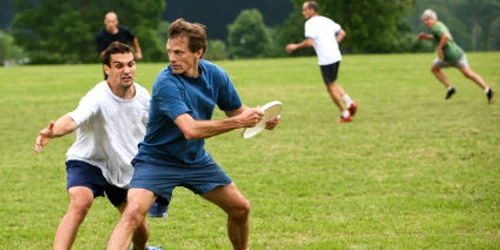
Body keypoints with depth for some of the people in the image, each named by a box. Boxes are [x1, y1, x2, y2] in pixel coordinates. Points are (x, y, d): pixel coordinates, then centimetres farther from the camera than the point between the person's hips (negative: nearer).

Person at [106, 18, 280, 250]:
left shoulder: (215, 74, -7)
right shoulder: (166, 82, -27)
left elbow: (237, 111, 7)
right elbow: (190, 130, -38)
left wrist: (260, 117, -15)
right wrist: (238, 121, -35)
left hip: (196, 160, 6)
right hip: (157, 160, -6)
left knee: (240, 208, 9)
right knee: (133, 212, -27)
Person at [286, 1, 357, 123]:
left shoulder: (310, 23, -10)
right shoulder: (326, 20, 16)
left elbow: (309, 42, -20)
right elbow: (342, 33, 20)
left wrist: (295, 46, -7)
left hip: (326, 59, -8)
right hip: (336, 56, 8)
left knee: (331, 87, 1)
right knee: (332, 84, 23)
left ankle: (345, 115, 2)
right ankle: (349, 103, 6)